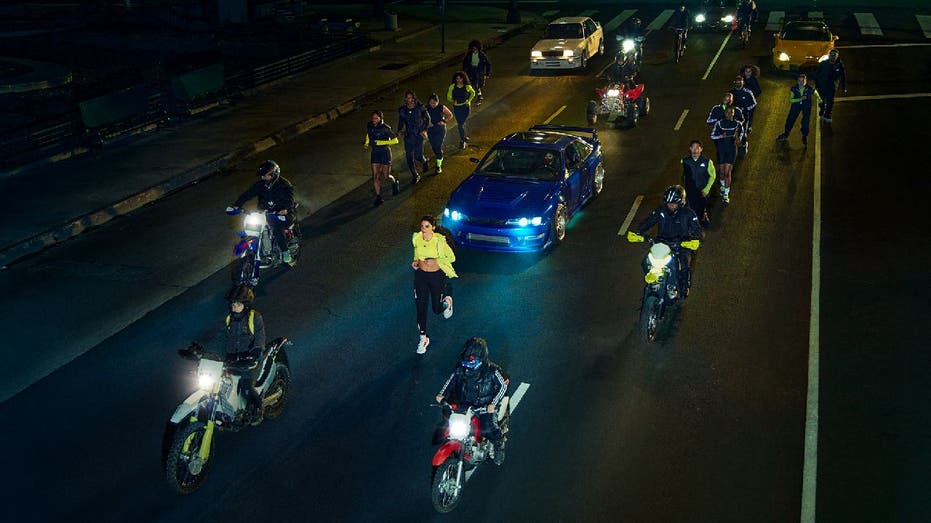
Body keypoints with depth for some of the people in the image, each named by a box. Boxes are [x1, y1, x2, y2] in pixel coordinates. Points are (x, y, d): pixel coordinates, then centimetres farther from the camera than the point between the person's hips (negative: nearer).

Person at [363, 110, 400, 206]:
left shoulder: (385, 128, -17)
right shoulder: (369, 126, -1)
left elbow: (395, 140, -16)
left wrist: (380, 142, -21)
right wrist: (367, 143, 3)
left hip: (385, 152, -4)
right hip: (375, 153, 4)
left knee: (386, 175, 3)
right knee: (375, 176, -2)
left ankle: (395, 183, 37)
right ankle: (378, 197, 5)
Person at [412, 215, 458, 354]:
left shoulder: (439, 240, -20)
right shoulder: (416, 238, -7)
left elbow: (451, 257, -10)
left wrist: (435, 261, -20)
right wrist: (416, 261, -3)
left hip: (436, 275, -3)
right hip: (420, 275, 3)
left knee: (437, 309, 9)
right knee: (421, 308, 4)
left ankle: (447, 300, 45)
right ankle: (423, 338, 19)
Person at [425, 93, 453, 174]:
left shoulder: (442, 107, -13)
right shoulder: (426, 108, -9)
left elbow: (450, 115, 0)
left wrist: (444, 121, -14)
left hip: (440, 130, -3)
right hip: (430, 130, 3)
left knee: (438, 147, -8)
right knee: (433, 146, 16)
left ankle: (439, 166, 0)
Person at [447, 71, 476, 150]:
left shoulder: (467, 87, -7)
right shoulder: (452, 87, -4)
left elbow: (473, 93, 13)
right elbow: (448, 96, 5)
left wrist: (469, 101, 1)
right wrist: (453, 100, -15)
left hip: (465, 107, -2)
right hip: (456, 107, 2)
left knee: (461, 123, -6)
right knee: (460, 124, 4)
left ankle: (462, 140, 8)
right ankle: (464, 137, 23)